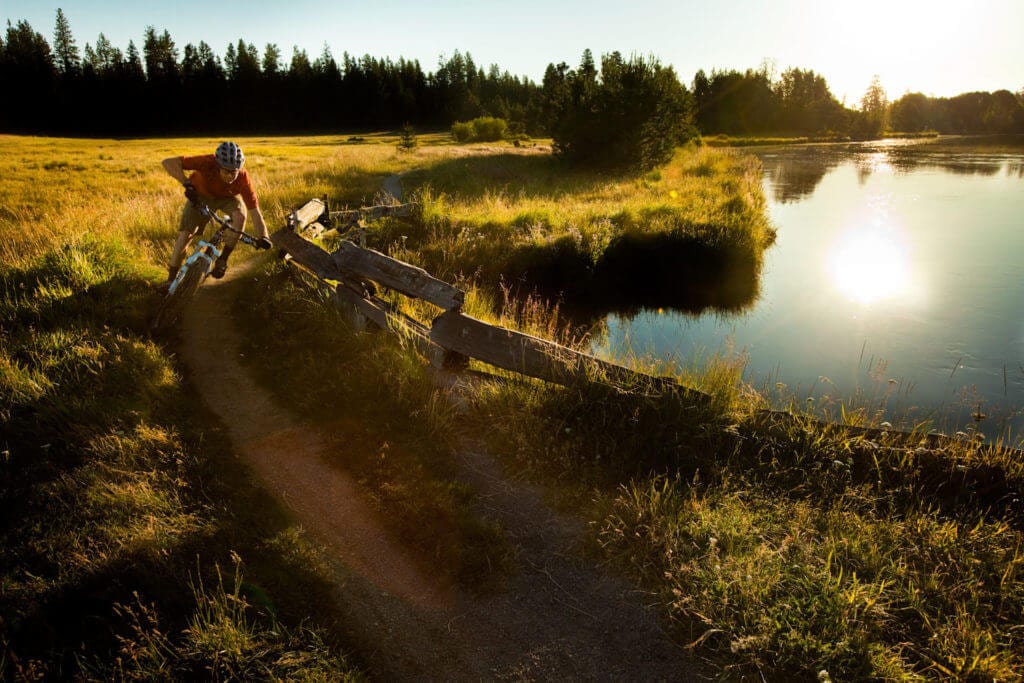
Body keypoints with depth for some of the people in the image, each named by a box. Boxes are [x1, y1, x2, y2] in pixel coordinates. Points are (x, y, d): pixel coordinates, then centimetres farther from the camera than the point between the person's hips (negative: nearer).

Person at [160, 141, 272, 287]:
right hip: (201, 195, 0)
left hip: (228, 197, 0)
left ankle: (222, 260, -14)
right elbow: (168, 162, -41)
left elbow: (255, 211, -34)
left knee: (240, 215, -31)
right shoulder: (208, 163, -39)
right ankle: (171, 278, 7)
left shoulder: (243, 178, -36)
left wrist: (264, 236, -48)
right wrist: (186, 183, -55)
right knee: (185, 234, -9)